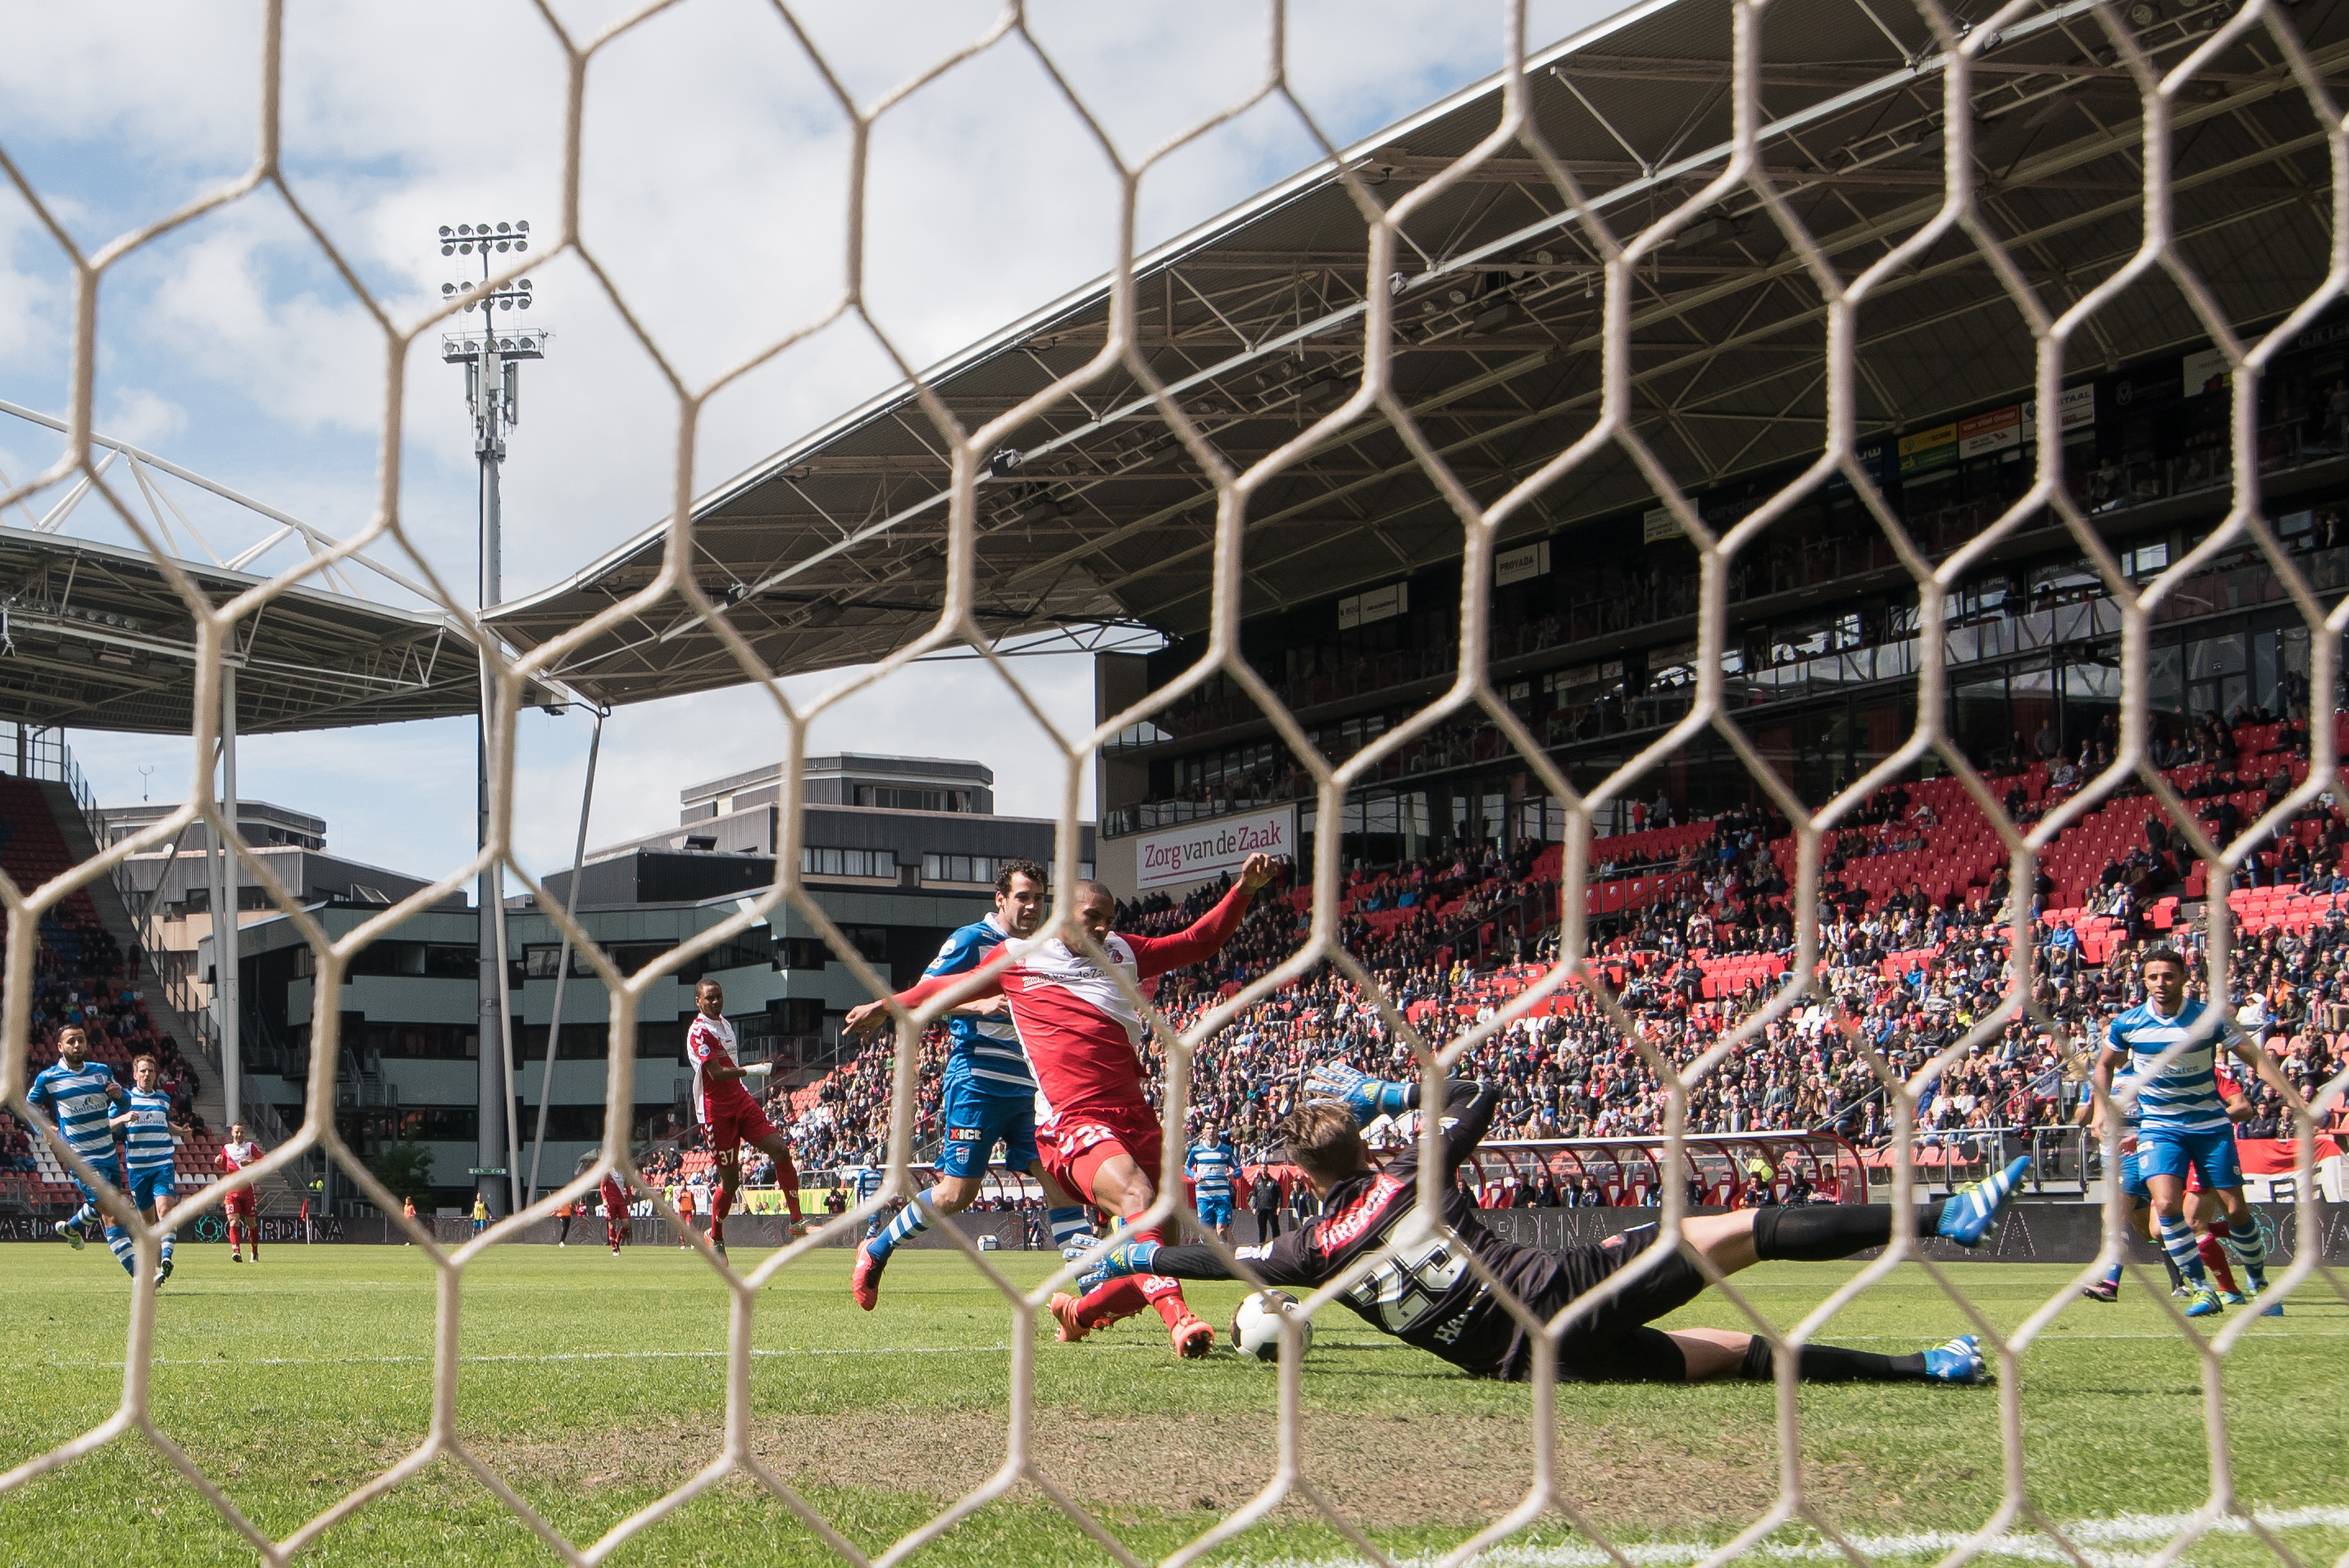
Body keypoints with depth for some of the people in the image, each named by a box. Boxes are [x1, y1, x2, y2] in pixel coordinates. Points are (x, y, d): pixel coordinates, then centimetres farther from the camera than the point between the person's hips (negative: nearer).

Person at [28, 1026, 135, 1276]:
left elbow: (124, 1103, 18)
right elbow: (29, 1106, 13)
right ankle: (139, 1274, -21)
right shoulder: (47, 1078, -4)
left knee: (100, 1206, 24)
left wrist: (119, 1094, -6)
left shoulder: (102, 1071, 6)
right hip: (82, 1159, -6)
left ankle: (71, 1227, 55)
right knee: (111, 1214, -16)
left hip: (108, 1154, 6)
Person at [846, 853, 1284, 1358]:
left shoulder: (1124, 953, 20)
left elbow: (1199, 941, 24)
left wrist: (1243, 890, 11)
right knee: (1137, 1196, -33)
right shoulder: (1018, 959, 11)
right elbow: (952, 985, 28)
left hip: (1135, 1117, 5)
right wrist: (888, 1005, 41)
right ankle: (1179, 1318, -47)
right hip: (1072, 1121, -5)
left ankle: (1079, 1310, 26)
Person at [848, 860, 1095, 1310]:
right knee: (956, 1192, -5)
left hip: (1028, 1087, 6)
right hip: (977, 1082, -6)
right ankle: (874, 1251, 15)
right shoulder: (971, 940, -5)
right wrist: (980, 1005, -22)